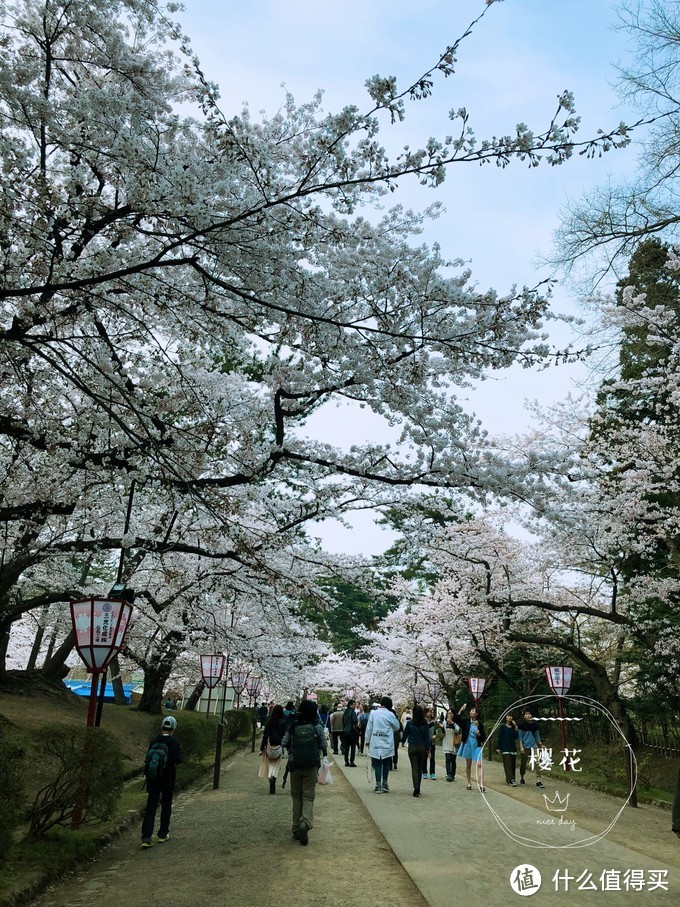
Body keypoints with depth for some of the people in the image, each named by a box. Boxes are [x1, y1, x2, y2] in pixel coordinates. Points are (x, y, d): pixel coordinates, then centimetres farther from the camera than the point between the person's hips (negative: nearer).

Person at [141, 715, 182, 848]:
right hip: (168, 779, -2)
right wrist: (179, 751, 0)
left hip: (153, 778, 2)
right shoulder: (173, 743, -12)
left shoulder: (154, 741, -1)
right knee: (166, 806, 15)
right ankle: (163, 835, 22)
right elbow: (177, 760, -19)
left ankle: (146, 838, -6)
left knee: (150, 807, 2)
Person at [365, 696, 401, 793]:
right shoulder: (390, 714, -6)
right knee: (386, 764, 13)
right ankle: (384, 784, 16)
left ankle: (378, 785, 5)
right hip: (387, 744, -1)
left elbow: (369, 728, 2)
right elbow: (397, 727, 6)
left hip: (375, 743, 1)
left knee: (377, 764, 6)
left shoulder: (373, 713, -2)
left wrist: (367, 740, 12)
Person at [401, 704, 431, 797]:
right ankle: (418, 789, 22)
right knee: (419, 768, 15)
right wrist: (427, 748, 8)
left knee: (414, 768, -2)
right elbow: (427, 737, -1)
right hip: (422, 747, 2)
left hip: (412, 747, -2)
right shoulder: (425, 724, -4)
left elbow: (405, 733, 4)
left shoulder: (409, 723, -9)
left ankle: (416, 788, -17)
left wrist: (403, 742, 24)